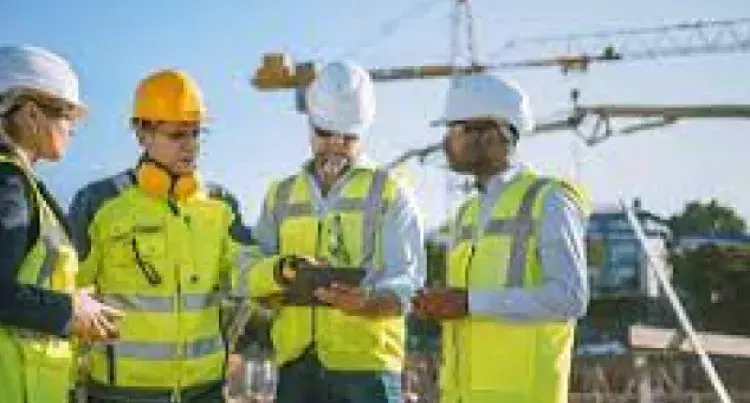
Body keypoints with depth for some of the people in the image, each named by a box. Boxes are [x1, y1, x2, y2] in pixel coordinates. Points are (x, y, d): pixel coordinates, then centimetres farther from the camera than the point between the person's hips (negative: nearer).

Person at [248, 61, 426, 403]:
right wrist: (285, 272, -15)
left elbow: (406, 282, -4)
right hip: (296, 364, 4)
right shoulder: (280, 196, 18)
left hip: (366, 364, -3)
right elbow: (252, 278, 8)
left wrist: (365, 299, -26)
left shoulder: (390, 193, 7)